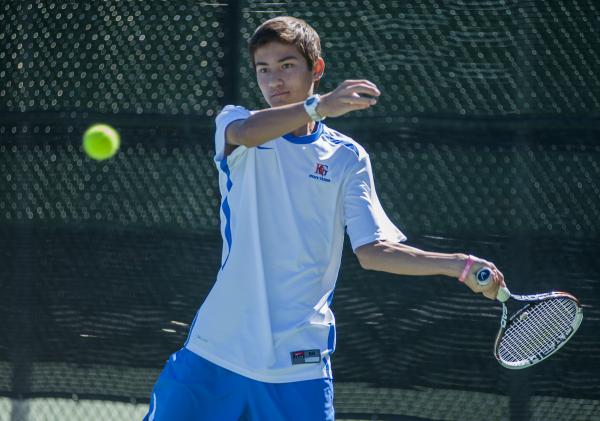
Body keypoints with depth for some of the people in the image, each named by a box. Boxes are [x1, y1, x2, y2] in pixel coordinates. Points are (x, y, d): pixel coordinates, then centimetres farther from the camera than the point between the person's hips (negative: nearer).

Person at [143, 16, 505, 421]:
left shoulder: (347, 157, 6)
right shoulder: (234, 123, 3)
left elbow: (373, 250, 0)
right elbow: (244, 133, -23)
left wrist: (460, 265, -13)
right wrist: (318, 106, -41)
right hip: (216, 347, 0)